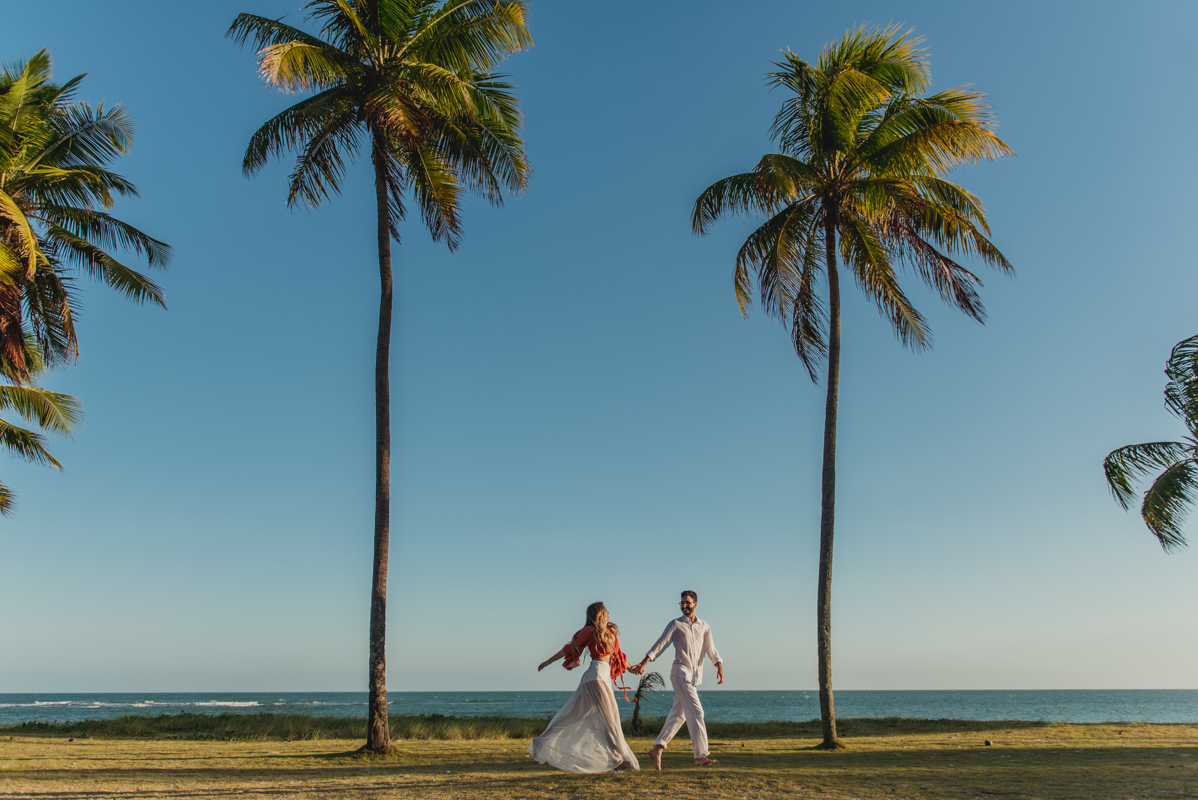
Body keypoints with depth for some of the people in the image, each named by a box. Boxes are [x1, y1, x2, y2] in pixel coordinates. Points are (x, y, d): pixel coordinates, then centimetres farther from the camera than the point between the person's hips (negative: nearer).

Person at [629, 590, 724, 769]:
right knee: (696, 712, -12)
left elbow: (710, 649, 8)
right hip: (680, 672, -5)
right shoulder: (675, 624, 1)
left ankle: (657, 749, 13)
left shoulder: (704, 626, 13)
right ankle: (701, 756, -10)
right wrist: (643, 664, -9)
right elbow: (660, 645, -2)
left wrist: (719, 667, -9)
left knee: (678, 714, 6)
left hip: (695, 675, 5)